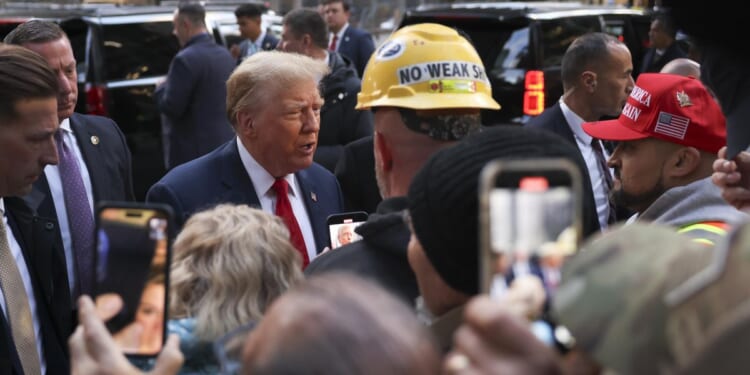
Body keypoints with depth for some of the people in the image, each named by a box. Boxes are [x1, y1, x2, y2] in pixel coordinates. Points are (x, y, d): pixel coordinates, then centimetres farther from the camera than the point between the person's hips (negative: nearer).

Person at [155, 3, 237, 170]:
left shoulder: (186, 59, -17)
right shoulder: (226, 55, 10)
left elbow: (171, 107, -18)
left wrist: (160, 89, 2)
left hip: (194, 151, -9)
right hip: (225, 145, 9)